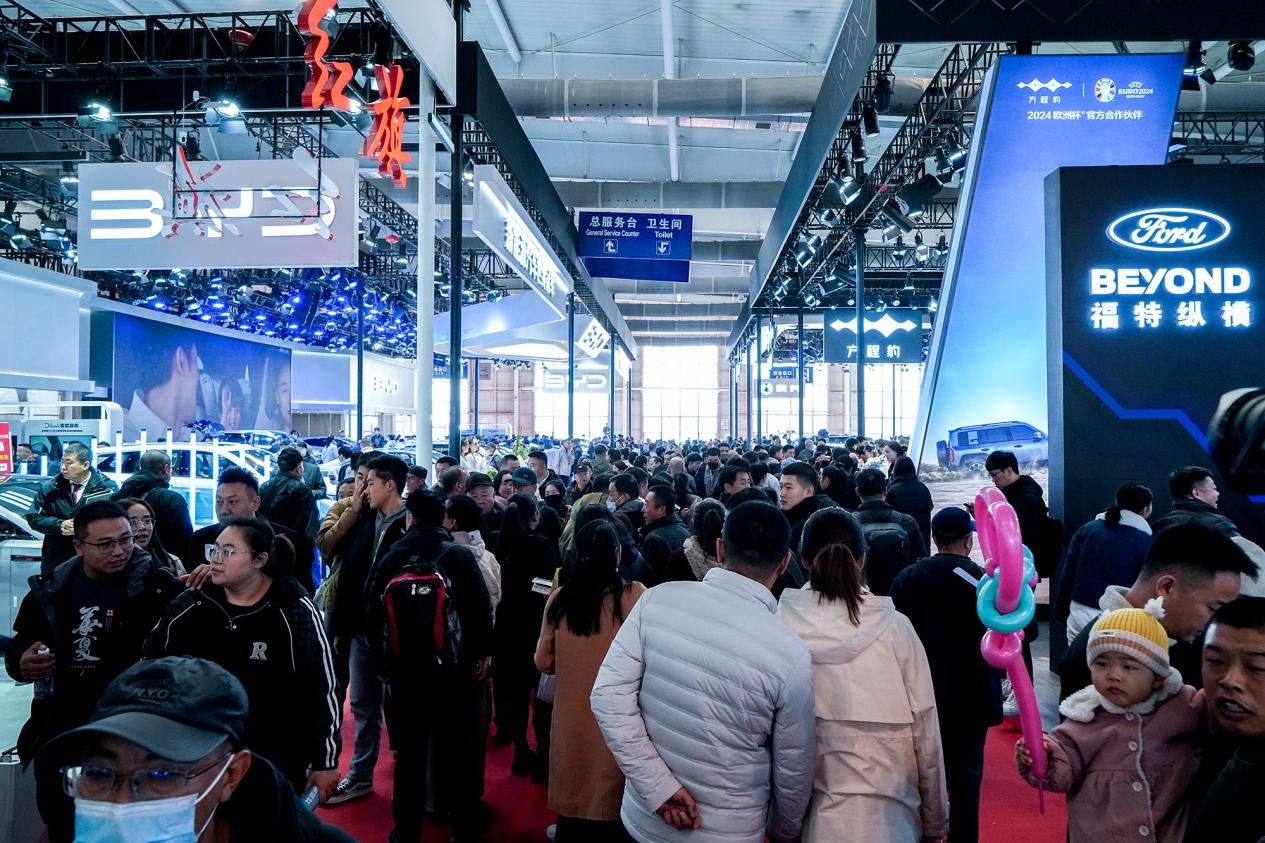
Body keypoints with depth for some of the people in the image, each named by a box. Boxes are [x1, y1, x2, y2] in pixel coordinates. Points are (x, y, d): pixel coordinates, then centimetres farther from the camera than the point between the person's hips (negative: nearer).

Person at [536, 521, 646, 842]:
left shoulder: (559, 597, -8)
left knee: (572, 798, 19)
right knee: (611, 802, 15)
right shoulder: (634, 595, -16)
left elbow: (543, 662, 2)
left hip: (570, 716, 2)